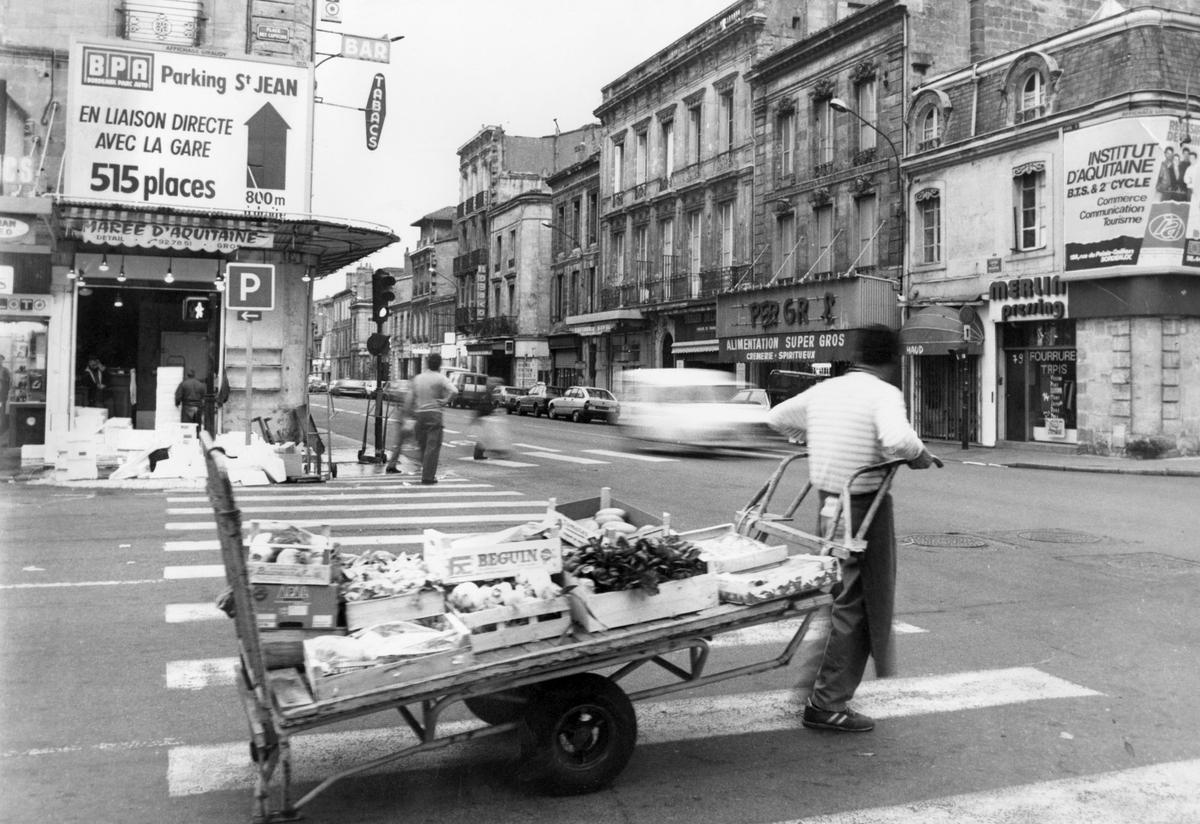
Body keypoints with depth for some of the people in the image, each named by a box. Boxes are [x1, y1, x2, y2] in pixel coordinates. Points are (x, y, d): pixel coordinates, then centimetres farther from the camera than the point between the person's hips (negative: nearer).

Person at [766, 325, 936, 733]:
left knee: (840, 596, 20)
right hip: (864, 505, -7)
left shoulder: (824, 390, 9)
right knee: (854, 606, 1)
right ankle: (827, 704, 4)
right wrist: (919, 454, -12)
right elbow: (897, 439, -32)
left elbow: (777, 417, 22)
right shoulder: (884, 394, -12)